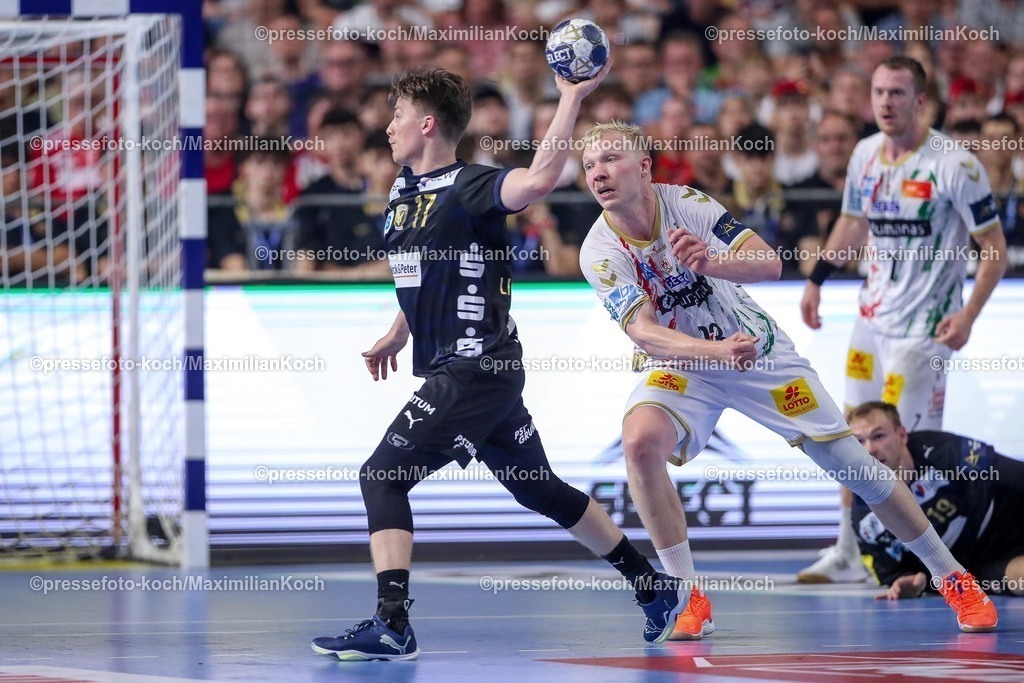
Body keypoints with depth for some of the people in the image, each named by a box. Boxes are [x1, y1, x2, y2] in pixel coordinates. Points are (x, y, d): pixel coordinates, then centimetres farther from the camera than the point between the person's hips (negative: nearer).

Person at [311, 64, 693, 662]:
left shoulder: (469, 186, -15)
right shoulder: (403, 192, 12)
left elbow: (538, 180, -36)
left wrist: (573, 99, -36)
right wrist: (398, 335, 32)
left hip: (478, 370, -10)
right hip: (457, 371, 10)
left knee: (384, 476, -16)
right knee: (541, 490, 19)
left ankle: (392, 624, -21)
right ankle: (656, 586, 30)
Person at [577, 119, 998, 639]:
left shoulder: (687, 203, -17)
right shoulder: (600, 252, -18)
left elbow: (770, 264, -24)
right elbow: (643, 332, -30)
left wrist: (709, 262, -46)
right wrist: (717, 350, -48)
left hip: (759, 350, 0)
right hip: (677, 363, 0)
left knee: (846, 458, -1)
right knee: (639, 441, -30)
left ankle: (951, 576, 15)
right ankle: (689, 596, -18)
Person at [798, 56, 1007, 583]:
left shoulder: (954, 165, -16)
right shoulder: (866, 153, 5)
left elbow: (994, 248, -12)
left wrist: (967, 316, -21)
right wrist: (816, 281, 17)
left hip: (922, 324, -7)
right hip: (872, 316, 7)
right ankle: (847, 554, 20)